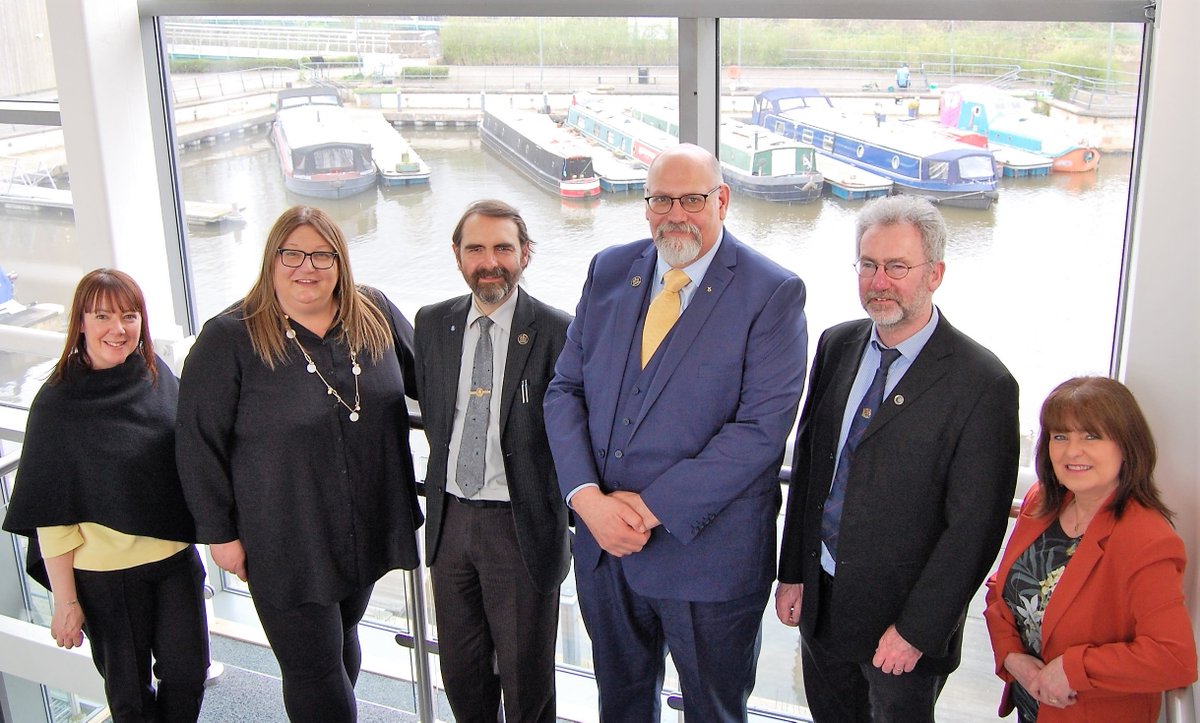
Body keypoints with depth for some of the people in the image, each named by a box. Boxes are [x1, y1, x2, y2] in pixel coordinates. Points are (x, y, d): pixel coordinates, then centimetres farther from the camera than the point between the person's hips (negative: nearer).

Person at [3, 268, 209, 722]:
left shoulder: (157, 376, -3)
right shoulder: (58, 403, -14)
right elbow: (52, 515, -12)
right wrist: (65, 600, -11)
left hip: (176, 558, 3)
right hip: (106, 574, -3)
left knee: (187, 671, 11)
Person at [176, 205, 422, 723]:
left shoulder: (375, 315, -2)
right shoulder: (229, 338, -13)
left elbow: (424, 378, 12)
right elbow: (199, 444, -9)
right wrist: (220, 533, -7)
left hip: (368, 530, 5)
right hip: (286, 546, -4)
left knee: (342, 639, 24)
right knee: (314, 669, 4)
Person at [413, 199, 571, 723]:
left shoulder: (557, 332, -13)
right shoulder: (432, 324, 3)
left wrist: (575, 508, -7)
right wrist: (443, 483, 9)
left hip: (522, 526, -4)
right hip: (451, 519, 5)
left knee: (525, 677, 13)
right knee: (460, 670, 20)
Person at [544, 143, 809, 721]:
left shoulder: (773, 293, -13)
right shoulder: (609, 270, 3)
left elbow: (761, 428, -19)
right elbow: (565, 389, 2)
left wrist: (653, 507, -21)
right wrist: (587, 496, -13)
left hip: (707, 553, -4)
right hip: (602, 542, 5)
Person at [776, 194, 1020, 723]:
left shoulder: (983, 384, -18)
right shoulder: (836, 346, 0)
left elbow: (973, 527, -16)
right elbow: (807, 461, 6)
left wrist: (916, 630, -15)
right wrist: (792, 572, 6)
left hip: (903, 614, -5)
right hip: (820, 597, 5)